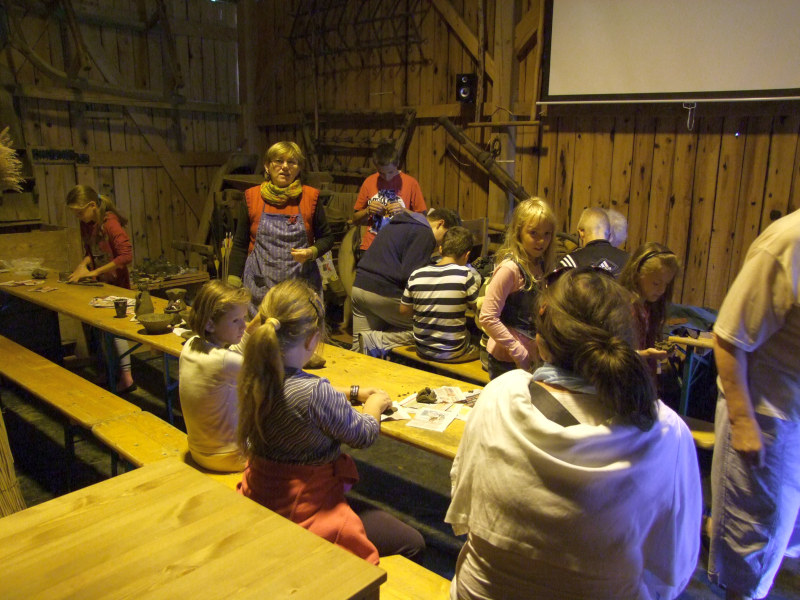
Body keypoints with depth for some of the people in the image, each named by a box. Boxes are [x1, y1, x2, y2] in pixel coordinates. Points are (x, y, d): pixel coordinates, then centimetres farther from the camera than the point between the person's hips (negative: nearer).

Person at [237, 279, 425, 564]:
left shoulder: (255, 377, -10)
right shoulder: (315, 392, -34)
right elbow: (364, 435, -15)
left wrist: (352, 393, 13)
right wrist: (375, 404, 5)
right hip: (304, 513, -9)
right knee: (412, 543, 5)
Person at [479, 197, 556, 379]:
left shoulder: (542, 266, 5)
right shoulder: (510, 268, -18)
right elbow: (487, 318, -22)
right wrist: (518, 351, -18)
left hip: (532, 359, 7)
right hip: (508, 362, -7)